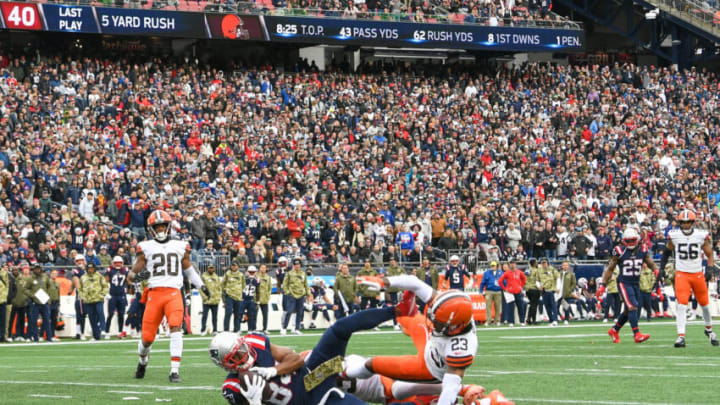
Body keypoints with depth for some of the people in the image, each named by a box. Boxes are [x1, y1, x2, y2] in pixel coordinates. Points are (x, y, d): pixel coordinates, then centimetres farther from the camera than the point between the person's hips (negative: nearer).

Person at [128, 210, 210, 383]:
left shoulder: (180, 247, 16)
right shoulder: (146, 248, 9)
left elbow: (188, 268, 32)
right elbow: (131, 275, 8)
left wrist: (201, 285, 26)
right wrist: (138, 276, -14)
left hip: (174, 293, 1)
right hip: (154, 293, -1)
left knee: (175, 327, -24)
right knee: (147, 338, -2)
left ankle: (175, 371, -25)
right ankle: (142, 361, 34)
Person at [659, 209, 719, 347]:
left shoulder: (701, 235, -6)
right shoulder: (674, 236, -5)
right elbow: (667, 251, 12)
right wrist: (661, 269, 9)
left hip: (698, 274, 1)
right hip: (682, 274, -1)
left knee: (705, 304, 13)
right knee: (682, 305, -15)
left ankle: (709, 330, 38)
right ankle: (681, 336, -15)